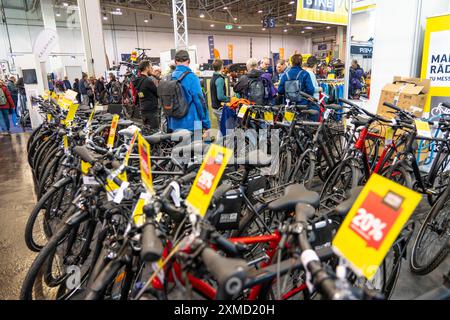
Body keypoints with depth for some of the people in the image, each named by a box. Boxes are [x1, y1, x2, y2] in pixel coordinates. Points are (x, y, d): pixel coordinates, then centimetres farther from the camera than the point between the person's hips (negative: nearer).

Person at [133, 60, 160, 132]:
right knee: (154, 131, -5)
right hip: (152, 111, -9)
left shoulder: (138, 81, 11)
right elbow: (158, 93, -10)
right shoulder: (148, 80, -15)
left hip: (143, 111, 9)